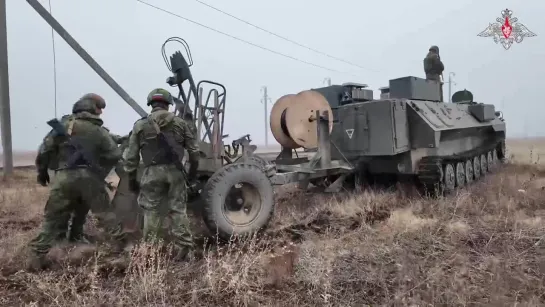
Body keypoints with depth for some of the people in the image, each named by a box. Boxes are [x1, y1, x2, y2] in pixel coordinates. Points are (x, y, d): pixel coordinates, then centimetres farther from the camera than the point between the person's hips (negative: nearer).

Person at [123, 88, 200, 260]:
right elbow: (194, 150, 9)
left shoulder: (140, 125, 4)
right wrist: (193, 170, 21)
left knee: (152, 211, 6)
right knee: (178, 210, 7)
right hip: (175, 171, 1)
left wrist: (131, 178, 13)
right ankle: (183, 246, 6)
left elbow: (131, 156, 4)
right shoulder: (180, 123, 8)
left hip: (152, 172, -1)